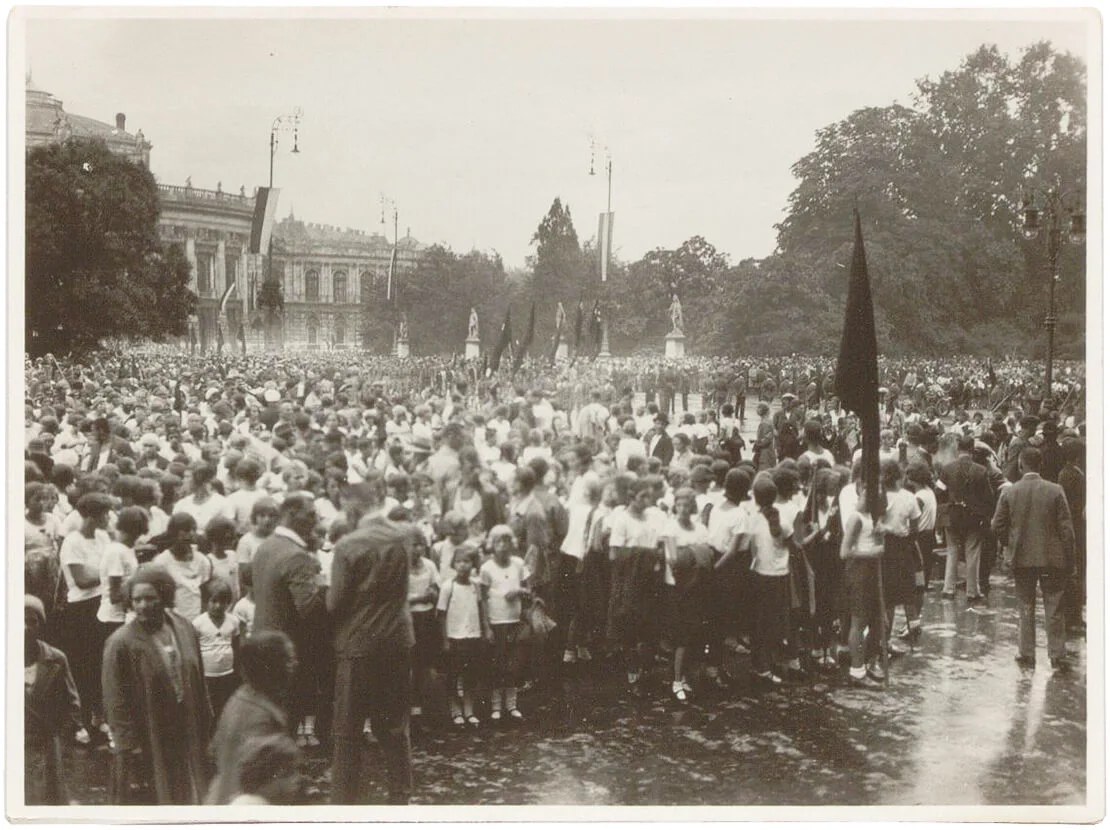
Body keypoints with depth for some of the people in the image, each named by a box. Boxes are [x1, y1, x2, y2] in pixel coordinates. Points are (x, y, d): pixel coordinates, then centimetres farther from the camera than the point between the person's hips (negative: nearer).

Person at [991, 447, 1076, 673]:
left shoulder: (1009, 492, -6)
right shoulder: (1055, 491, -9)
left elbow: (997, 525, -2)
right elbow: (1066, 528, -7)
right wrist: (1070, 559, 1)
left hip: (1022, 558, 1)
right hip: (1052, 558, -1)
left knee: (1026, 608, 12)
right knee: (1054, 609, 7)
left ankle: (1026, 654, 14)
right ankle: (1058, 656, 9)